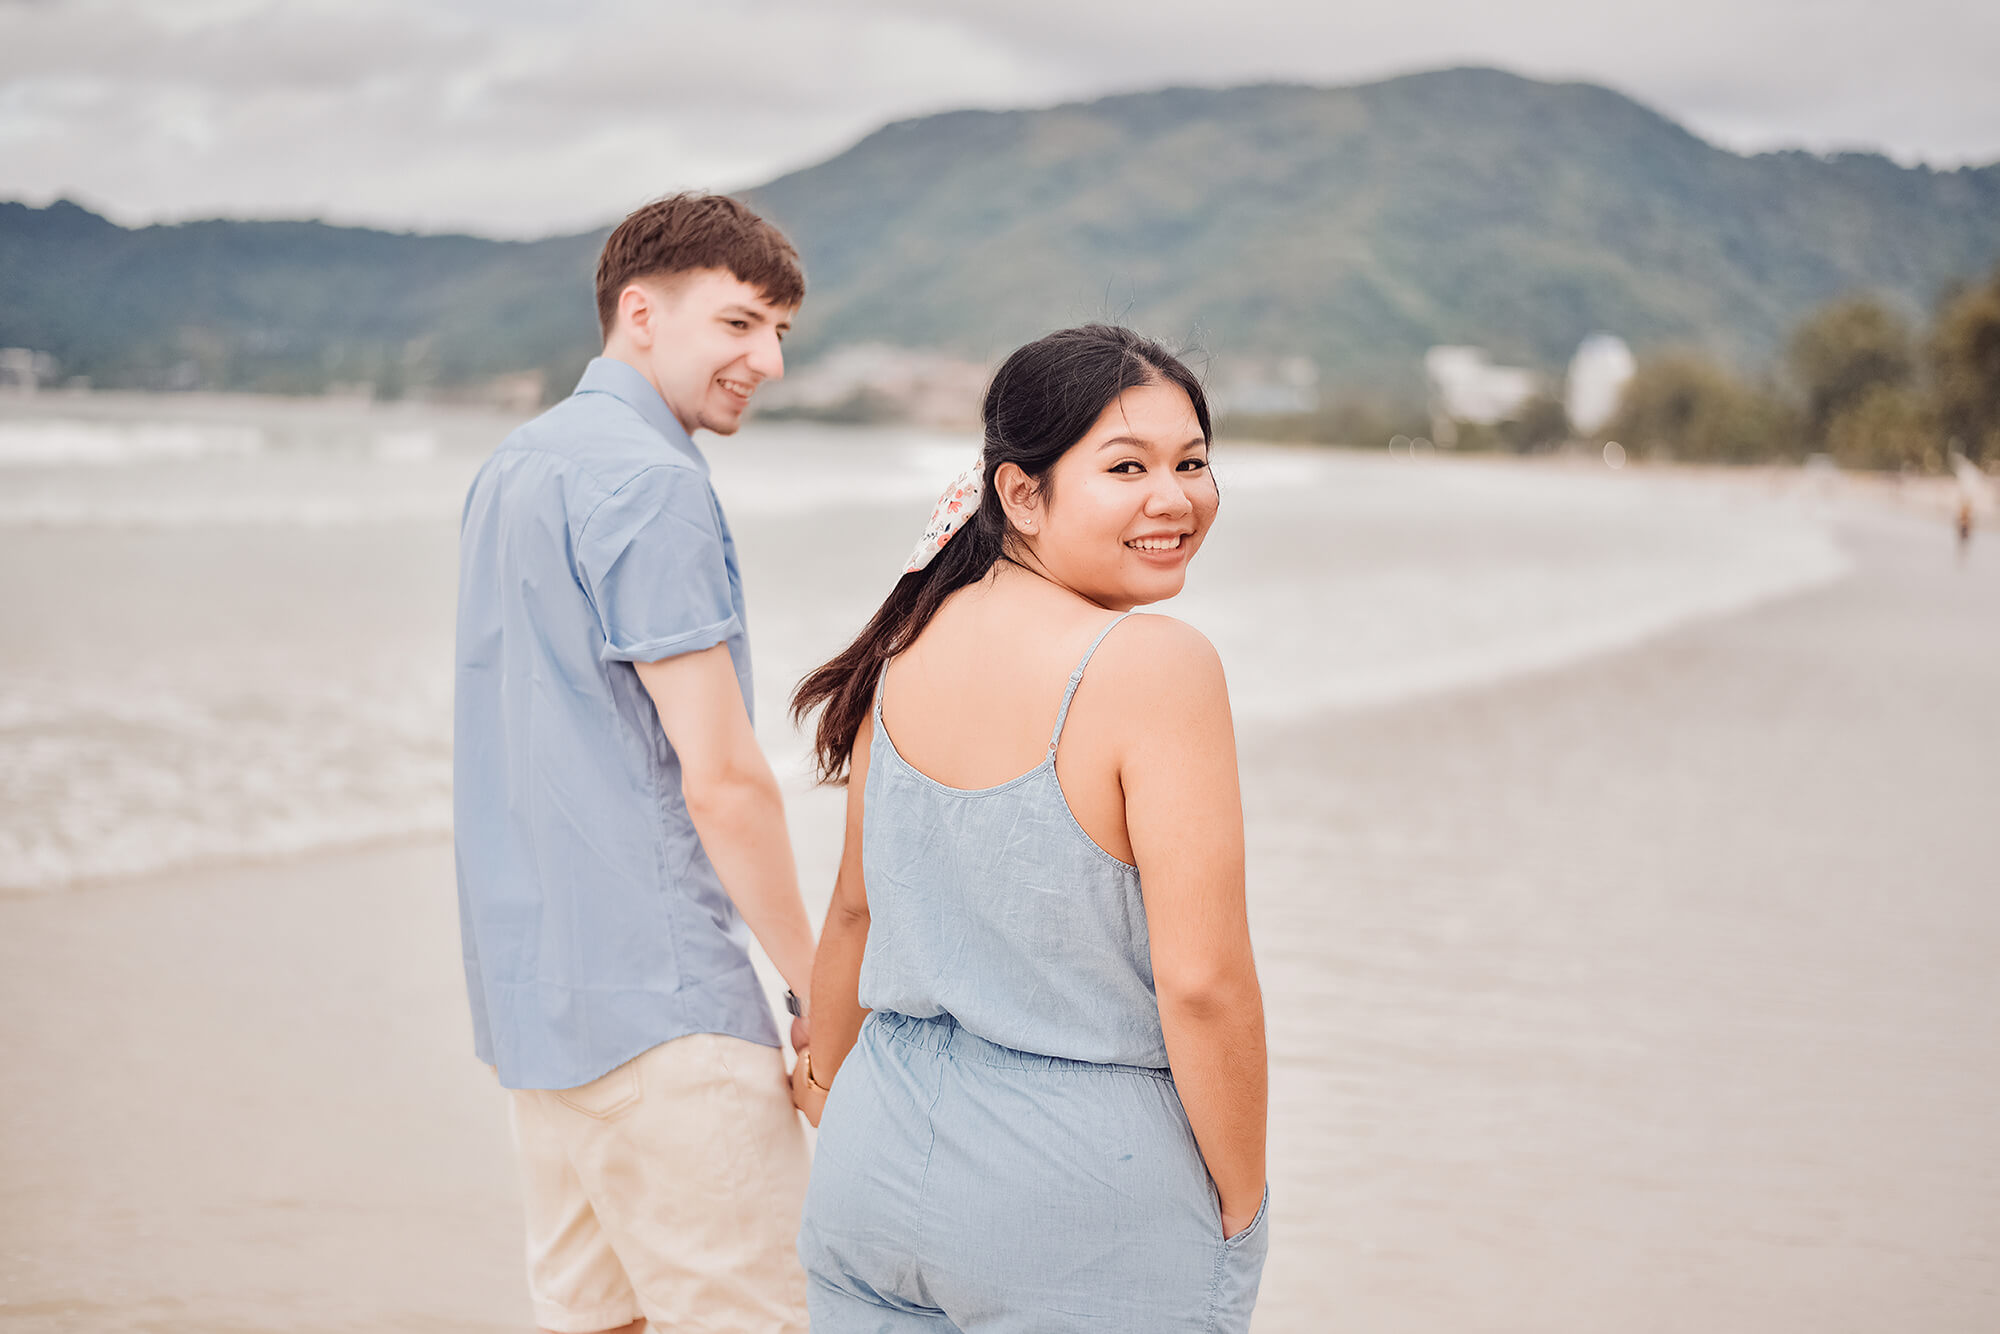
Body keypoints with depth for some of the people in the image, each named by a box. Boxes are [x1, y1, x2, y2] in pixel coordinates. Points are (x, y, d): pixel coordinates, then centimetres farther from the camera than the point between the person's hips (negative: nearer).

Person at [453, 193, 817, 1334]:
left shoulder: (516, 465, 17)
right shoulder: (647, 480, -14)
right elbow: (722, 780, -17)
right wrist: (820, 987, -8)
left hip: (532, 984, 10)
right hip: (656, 996, -10)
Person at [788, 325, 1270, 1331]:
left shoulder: (912, 642, 1)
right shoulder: (1156, 665, -19)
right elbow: (1202, 981, -21)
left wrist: (828, 1071, 30)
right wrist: (1241, 1212, -8)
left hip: (882, 1167, 6)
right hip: (1087, 1218, -6)